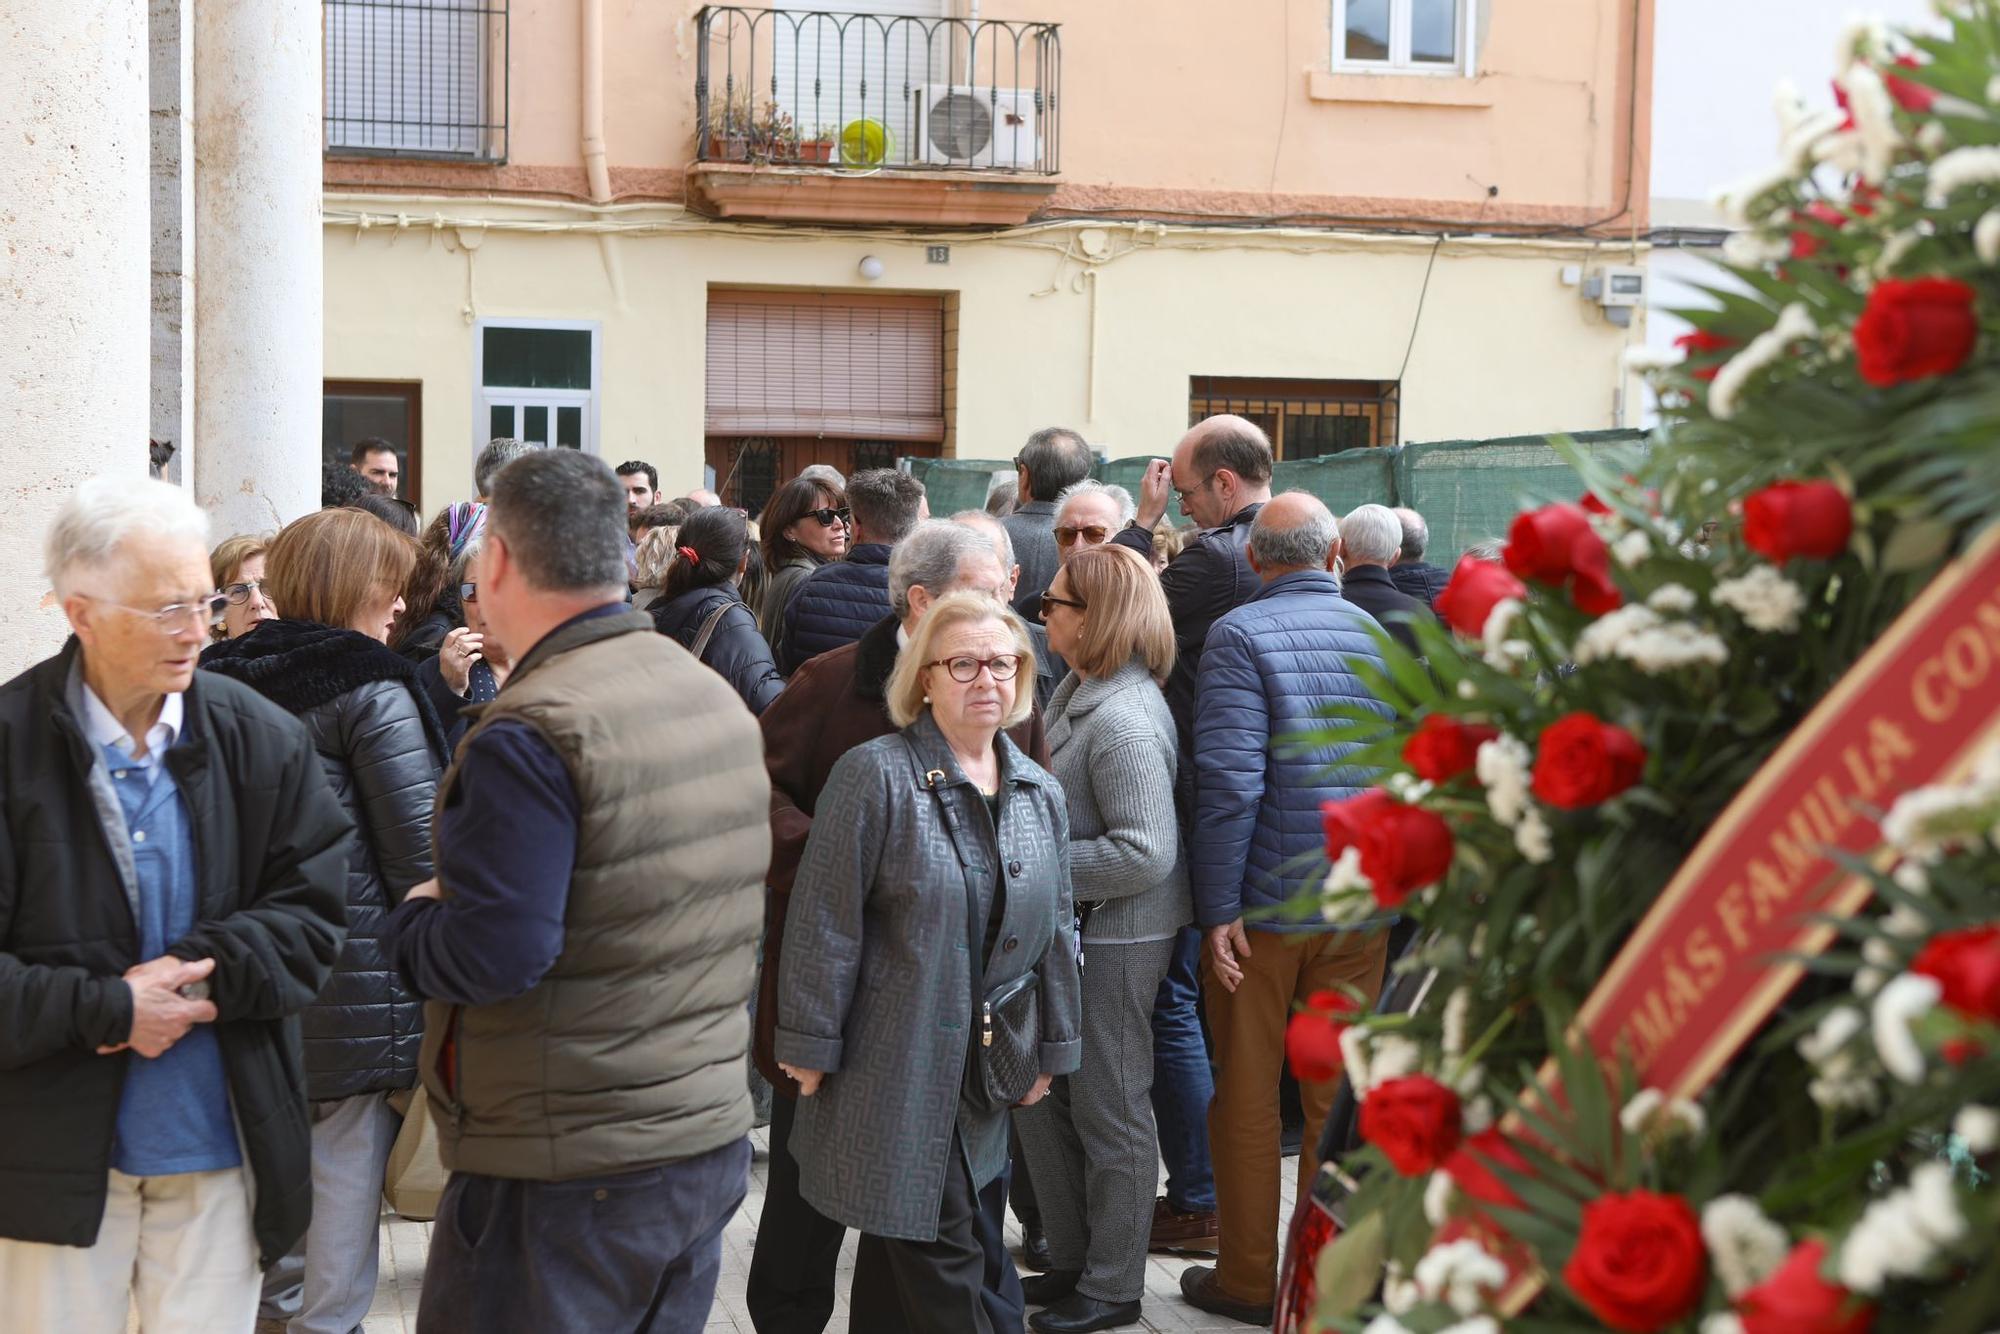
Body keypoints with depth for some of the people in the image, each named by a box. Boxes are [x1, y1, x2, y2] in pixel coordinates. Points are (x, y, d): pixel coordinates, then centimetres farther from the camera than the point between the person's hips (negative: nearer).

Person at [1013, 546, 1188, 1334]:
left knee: (1109, 1112, 5)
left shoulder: (1125, 721, -24)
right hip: (1067, 927, 10)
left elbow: (1144, 853, -27)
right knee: (1039, 1095, 17)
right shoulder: (1077, 689, 5)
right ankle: (1073, 1260, 32)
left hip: (1116, 937, -10)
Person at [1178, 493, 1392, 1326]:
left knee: (1246, 1095, 10)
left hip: (1264, 904, -4)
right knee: (1339, 1097, 13)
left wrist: (1219, 907, -13)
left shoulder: (1240, 634, -11)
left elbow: (1229, 779, -18)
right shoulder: (1380, 633, 3)